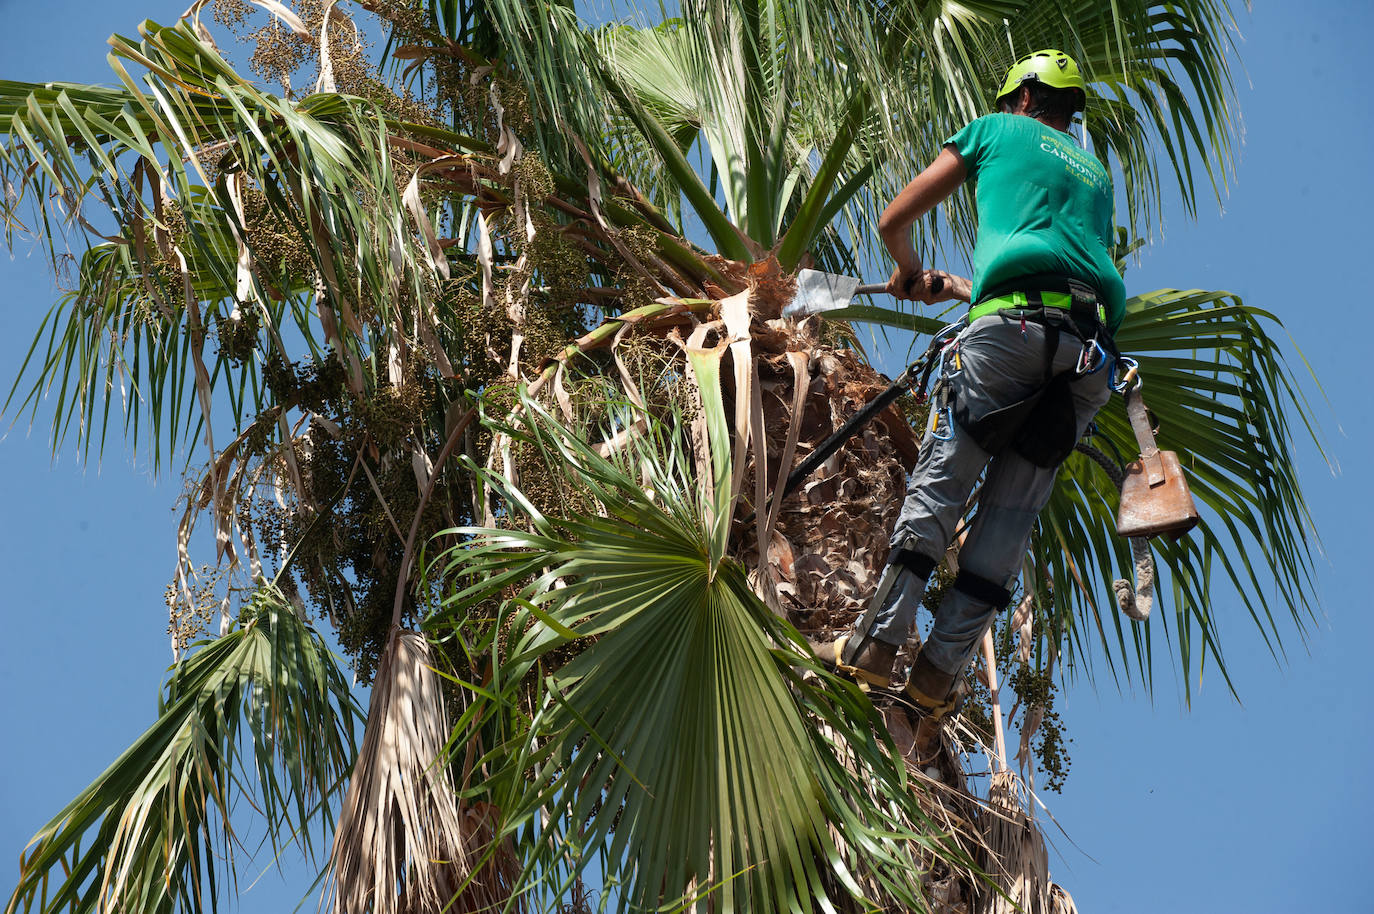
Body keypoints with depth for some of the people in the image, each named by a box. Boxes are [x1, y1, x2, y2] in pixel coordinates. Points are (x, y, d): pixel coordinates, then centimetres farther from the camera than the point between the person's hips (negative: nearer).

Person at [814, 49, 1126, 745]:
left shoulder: (997, 131, 21)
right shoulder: (1096, 175, 35)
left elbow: (894, 221, 21)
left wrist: (909, 271, 42)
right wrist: (955, 288, 47)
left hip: (1013, 325, -4)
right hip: (1091, 353, 5)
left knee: (939, 482, 0)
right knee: (1012, 511, 4)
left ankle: (876, 643, -5)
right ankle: (939, 672, 0)